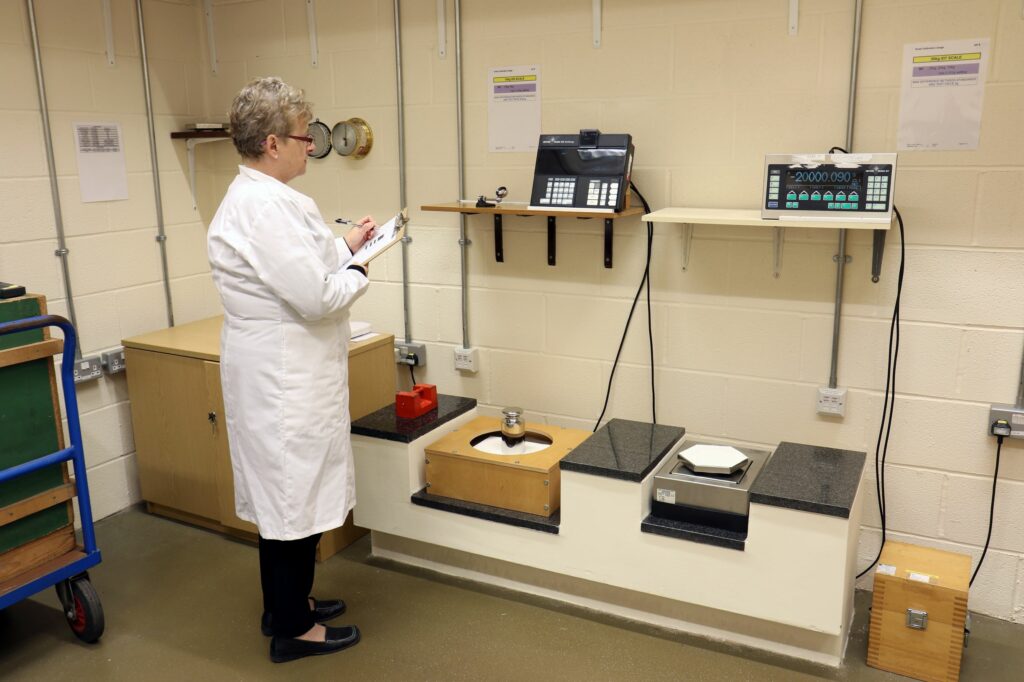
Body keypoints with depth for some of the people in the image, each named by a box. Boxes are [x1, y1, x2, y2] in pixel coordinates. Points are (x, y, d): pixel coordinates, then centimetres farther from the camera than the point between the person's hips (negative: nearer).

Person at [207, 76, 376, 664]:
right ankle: (293, 629, 20)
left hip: (280, 370, 11)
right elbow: (315, 296, -25)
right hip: (285, 377, -11)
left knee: (285, 493, 20)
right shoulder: (268, 207, -23)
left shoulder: (255, 196, 12)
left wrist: (344, 247, 12)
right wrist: (358, 274, -7)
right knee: (294, 495, 3)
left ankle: (287, 604, 36)